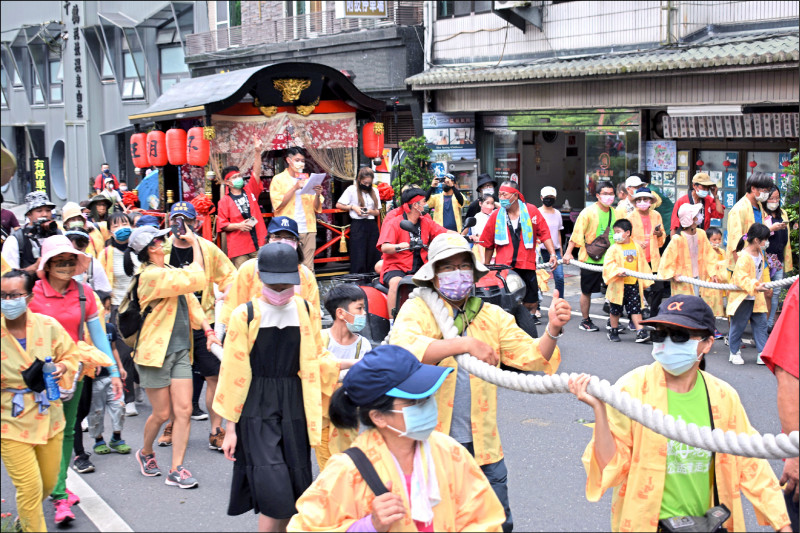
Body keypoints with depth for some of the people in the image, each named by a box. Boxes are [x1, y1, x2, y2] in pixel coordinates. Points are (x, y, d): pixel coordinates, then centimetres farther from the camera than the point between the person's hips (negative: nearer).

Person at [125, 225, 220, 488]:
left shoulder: (169, 271, 11)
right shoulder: (151, 276, -18)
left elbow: (190, 302, 14)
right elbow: (196, 279, -23)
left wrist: (207, 329, 1)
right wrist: (195, 243, -13)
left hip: (180, 350, 7)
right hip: (155, 351, -7)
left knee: (184, 410, 0)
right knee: (162, 413, 4)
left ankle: (176, 470, 5)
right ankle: (146, 453, 32)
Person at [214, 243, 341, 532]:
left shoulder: (305, 311, 4)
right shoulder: (245, 315, -6)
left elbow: (316, 361, 13)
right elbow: (233, 373, -2)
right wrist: (230, 427, -1)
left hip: (295, 409, 4)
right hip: (257, 411, -4)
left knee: (295, 490, 7)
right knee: (274, 493, -14)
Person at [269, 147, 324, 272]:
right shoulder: (279, 179, 7)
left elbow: (316, 208, 13)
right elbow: (277, 204, -7)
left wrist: (317, 195, -8)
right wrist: (295, 188, -13)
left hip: (308, 229, 4)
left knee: (308, 268, 0)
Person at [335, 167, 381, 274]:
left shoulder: (374, 191, 14)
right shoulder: (351, 190, 1)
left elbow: (378, 212, 15)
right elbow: (338, 205, 3)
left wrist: (371, 211, -7)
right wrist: (352, 207, -9)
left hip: (372, 225, 4)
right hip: (358, 225, -4)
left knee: (372, 256, 2)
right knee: (358, 258, -8)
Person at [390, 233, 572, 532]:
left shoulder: (493, 316, 8)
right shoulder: (417, 310, -5)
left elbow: (532, 357, 2)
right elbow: (403, 349, -25)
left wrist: (552, 331, -18)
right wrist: (467, 344, -31)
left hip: (481, 445, 3)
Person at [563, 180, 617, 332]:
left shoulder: (615, 213, 8)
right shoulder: (588, 212, -8)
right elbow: (577, 233, -9)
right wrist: (568, 252, -14)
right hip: (590, 259, -4)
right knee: (586, 291, 6)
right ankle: (585, 321, 19)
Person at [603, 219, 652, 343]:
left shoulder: (636, 247, 7)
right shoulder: (614, 248, -4)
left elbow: (642, 264, 14)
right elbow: (609, 264, -13)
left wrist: (645, 281, 14)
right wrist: (618, 271, -30)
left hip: (634, 283, 2)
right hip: (618, 285, -2)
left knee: (636, 308, -1)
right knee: (615, 309, 9)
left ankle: (641, 332, -3)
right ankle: (613, 331, 24)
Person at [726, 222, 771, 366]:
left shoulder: (761, 254, 8)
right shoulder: (744, 257, -21)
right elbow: (741, 278, -28)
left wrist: (767, 287, 31)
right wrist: (755, 287, -39)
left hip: (757, 298, 8)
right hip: (742, 297, -8)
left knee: (761, 324, 5)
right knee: (738, 326, 3)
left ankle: (763, 354, 9)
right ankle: (734, 353, 17)